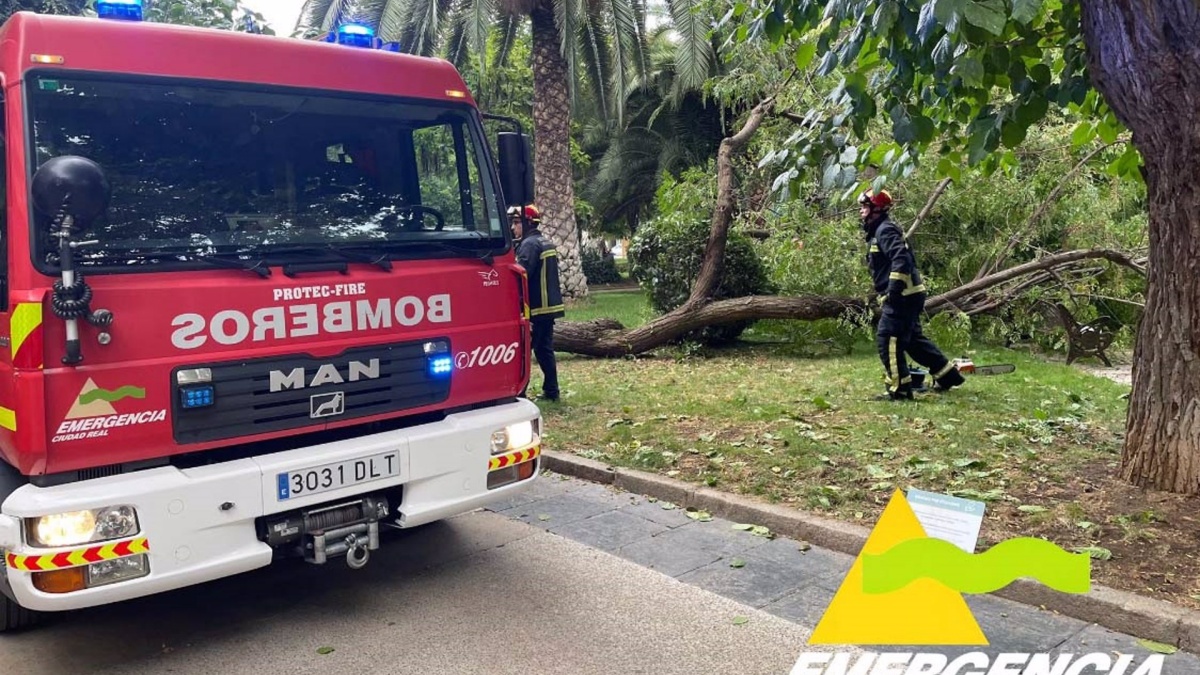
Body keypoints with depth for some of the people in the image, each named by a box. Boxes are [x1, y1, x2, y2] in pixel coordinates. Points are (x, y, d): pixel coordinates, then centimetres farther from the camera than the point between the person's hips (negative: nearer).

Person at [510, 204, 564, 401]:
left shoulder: (530, 244, -13)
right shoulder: (546, 243, 18)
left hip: (535, 308, -10)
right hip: (549, 306, 10)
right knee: (545, 350, 13)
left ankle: (518, 392, -5)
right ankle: (551, 391, 15)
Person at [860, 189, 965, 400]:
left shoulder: (885, 230, -13)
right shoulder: (878, 231, 19)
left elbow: (902, 259, -26)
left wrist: (893, 290, -26)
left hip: (902, 297, -11)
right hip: (908, 296, 11)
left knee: (887, 339, -11)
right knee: (913, 338, 18)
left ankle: (900, 388, -8)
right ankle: (948, 375, 28)